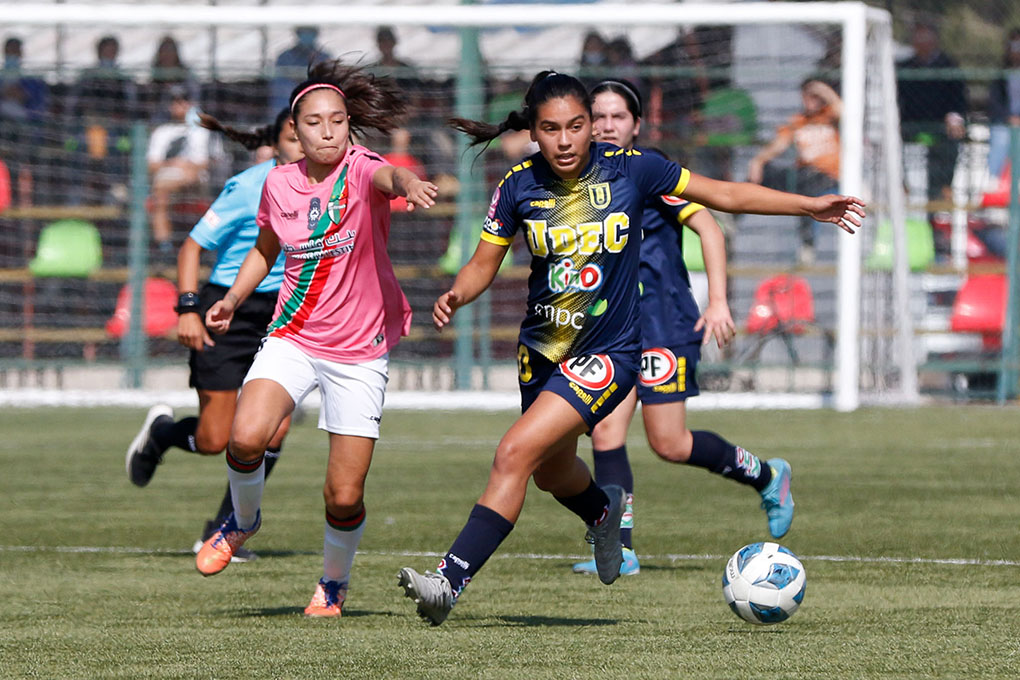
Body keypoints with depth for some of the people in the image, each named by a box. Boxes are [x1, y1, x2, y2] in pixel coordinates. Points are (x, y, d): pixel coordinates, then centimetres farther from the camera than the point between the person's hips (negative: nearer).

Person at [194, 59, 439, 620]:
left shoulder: (361, 170, -11)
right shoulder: (280, 184, 1)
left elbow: (389, 176, -38)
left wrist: (409, 184, -60)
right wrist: (232, 299, 8)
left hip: (360, 352, -2)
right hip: (293, 337, 2)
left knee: (344, 496, -5)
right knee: (246, 436, -25)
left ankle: (334, 581, 26)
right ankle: (243, 520, 7)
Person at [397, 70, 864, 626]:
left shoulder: (628, 170, -13)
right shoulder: (519, 187, -7)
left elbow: (723, 194, -3)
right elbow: (484, 264, 2)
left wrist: (810, 206, -4)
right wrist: (456, 295, -20)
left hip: (607, 355, -4)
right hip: (541, 349, 5)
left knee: (515, 454, -21)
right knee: (552, 473, 24)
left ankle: (449, 581, -21)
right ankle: (604, 511, 60)